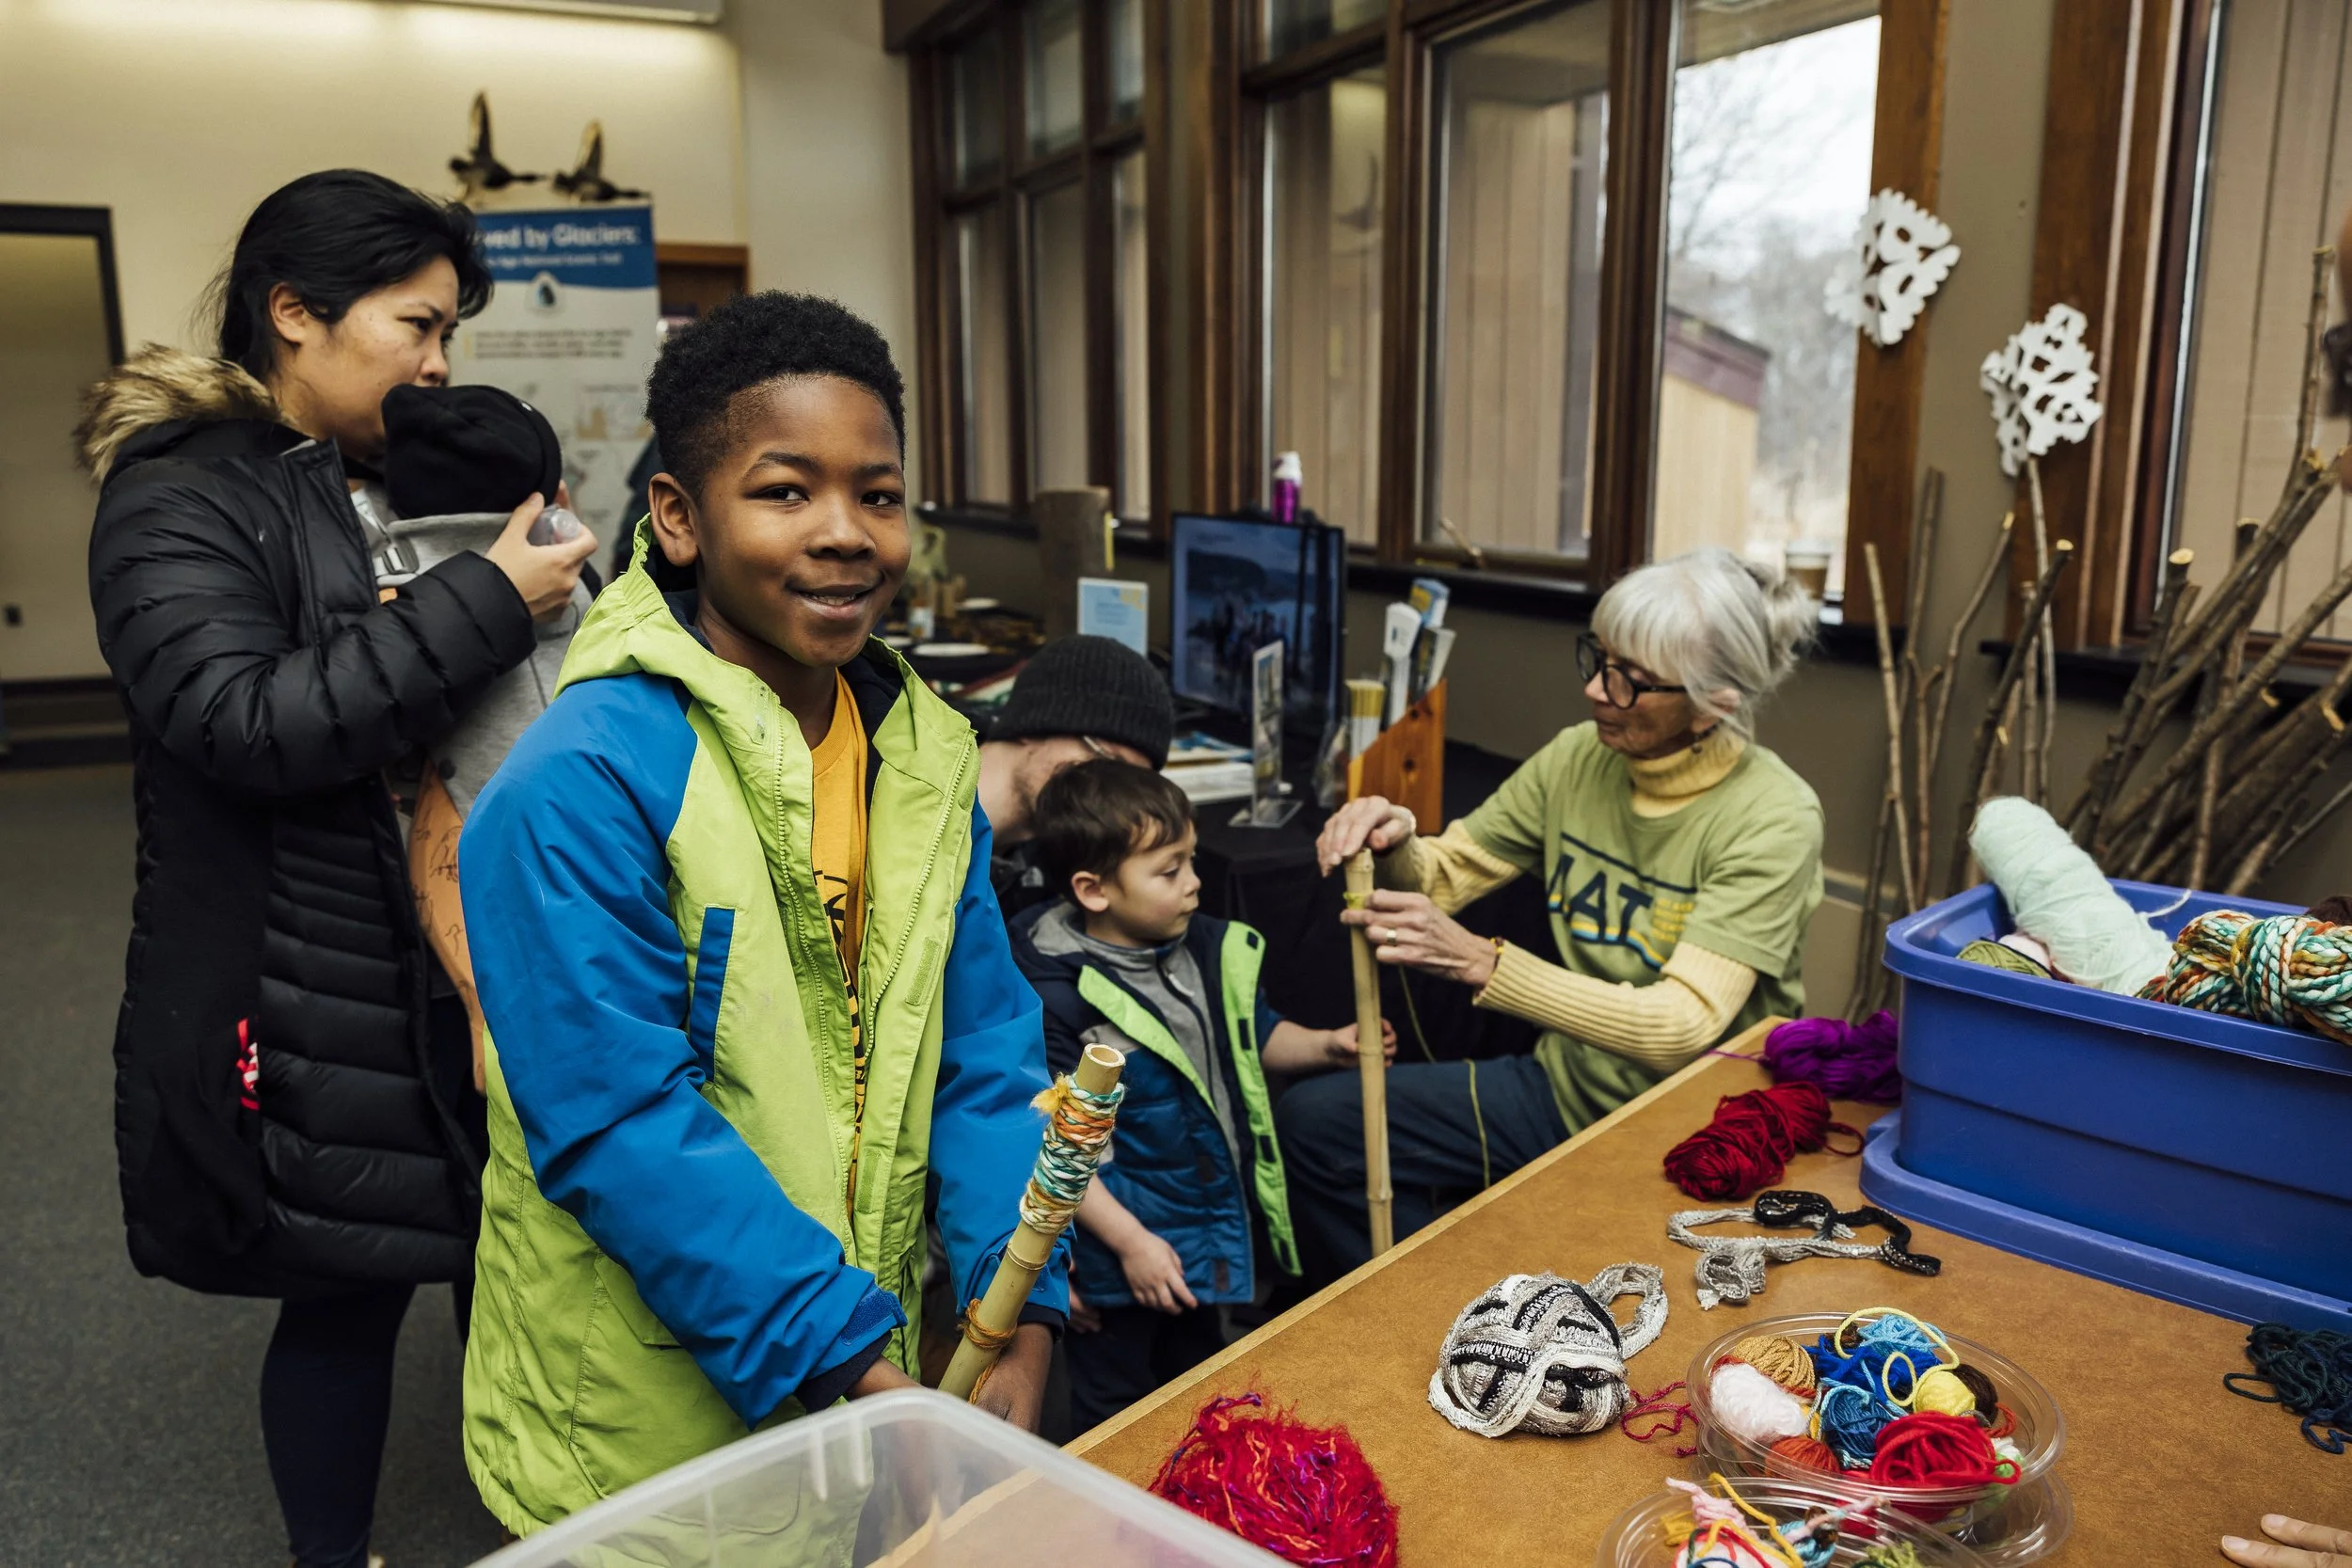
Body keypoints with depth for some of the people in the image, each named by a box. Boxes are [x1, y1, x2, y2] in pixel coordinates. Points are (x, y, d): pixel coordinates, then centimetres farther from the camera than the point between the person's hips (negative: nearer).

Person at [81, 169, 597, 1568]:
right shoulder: (179, 499, -8)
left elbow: (513, 694, 22)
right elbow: (243, 722, -23)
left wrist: (560, 588, 1)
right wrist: (484, 604, -24)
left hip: (476, 967, 6)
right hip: (316, 1002, -6)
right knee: (347, 1296, 9)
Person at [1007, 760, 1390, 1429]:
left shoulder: (1209, 950, -4)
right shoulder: (1056, 999, -25)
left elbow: (1256, 1034, 14)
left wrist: (1325, 1045, -4)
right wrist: (1129, 1241, -21)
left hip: (1211, 1222, 7)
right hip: (1120, 1243, -7)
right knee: (1114, 1414, 14)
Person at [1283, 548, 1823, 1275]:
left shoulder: (1773, 817, -19)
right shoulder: (1577, 759, -2)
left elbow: (1684, 1027, -28)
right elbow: (1442, 877, 6)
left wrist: (1479, 961, -36)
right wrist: (1395, 844, -19)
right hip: (1564, 1087, 6)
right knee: (1309, 1120, -7)